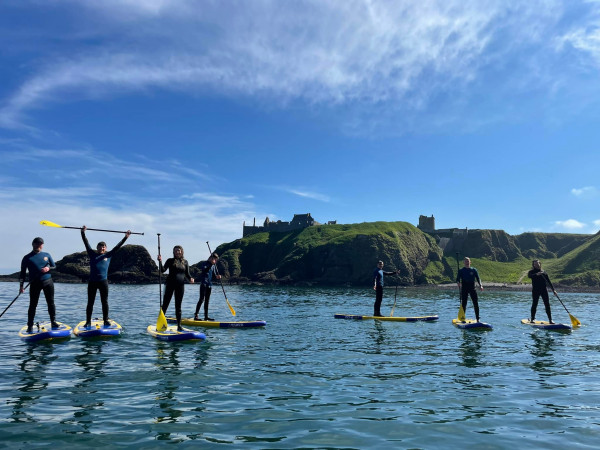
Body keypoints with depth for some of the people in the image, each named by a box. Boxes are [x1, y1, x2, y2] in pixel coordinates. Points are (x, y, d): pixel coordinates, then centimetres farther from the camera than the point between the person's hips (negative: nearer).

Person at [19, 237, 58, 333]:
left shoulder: (47, 255, 9)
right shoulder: (27, 258, 2)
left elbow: (54, 266, 15)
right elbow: (22, 273, 1)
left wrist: (48, 268, -8)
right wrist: (21, 285, -8)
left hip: (48, 282, 2)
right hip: (34, 284, -2)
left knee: (51, 303, 4)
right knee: (33, 305, 0)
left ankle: (53, 322, 13)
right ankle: (30, 326, 8)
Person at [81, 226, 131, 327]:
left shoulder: (108, 255, 8)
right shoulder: (92, 254, 7)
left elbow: (117, 247, 6)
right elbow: (86, 243, 2)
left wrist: (125, 237, 3)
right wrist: (83, 233, -5)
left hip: (103, 282, 0)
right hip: (92, 282, 0)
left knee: (105, 302, 5)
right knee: (90, 303, 5)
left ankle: (106, 321, 14)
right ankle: (88, 322, 12)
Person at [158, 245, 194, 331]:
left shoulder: (185, 262, 9)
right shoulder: (170, 260, 1)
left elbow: (187, 274, 11)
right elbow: (162, 270, -8)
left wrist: (190, 279, -10)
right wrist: (160, 261, -23)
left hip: (180, 285, 2)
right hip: (170, 284, -2)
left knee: (178, 306, 8)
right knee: (165, 305, -1)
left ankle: (179, 326, 13)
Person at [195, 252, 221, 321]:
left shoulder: (213, 265, 14)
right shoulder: (205, 263, -7)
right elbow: (202, 270, -25)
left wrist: (217, 276, -3)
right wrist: (210, 264, -26)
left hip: (209, 284, 7)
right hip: (203, 284, -7)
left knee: (207, 300, 10)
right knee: (202, 299, -13)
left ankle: (206, 316, 13)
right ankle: (196, 316, -12)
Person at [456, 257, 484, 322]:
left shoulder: (474, 270, 8)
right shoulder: (461, 271, 5)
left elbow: (478, 278, 5)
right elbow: (457, 279, 0)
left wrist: (480, 285, -12)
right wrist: (458, 283, -22)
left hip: (472, 288, 1)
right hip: (464, 288, -1)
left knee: (476, 304, -3)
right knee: (463, 304, 0)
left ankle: (477, 318, 4)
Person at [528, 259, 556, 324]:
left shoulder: (543, 272, 13)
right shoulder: (532, 272, 4)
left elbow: (549, 281, 11)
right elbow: (529, 276, -20)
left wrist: (553, 290, 3)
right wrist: (536, 274, -35)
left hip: (544, 290, 3)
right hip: (535, 290, -2)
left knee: (547, 304, -2)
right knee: (534, 304, 0)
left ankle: (550, 319, 2)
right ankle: (532, 319, 10)